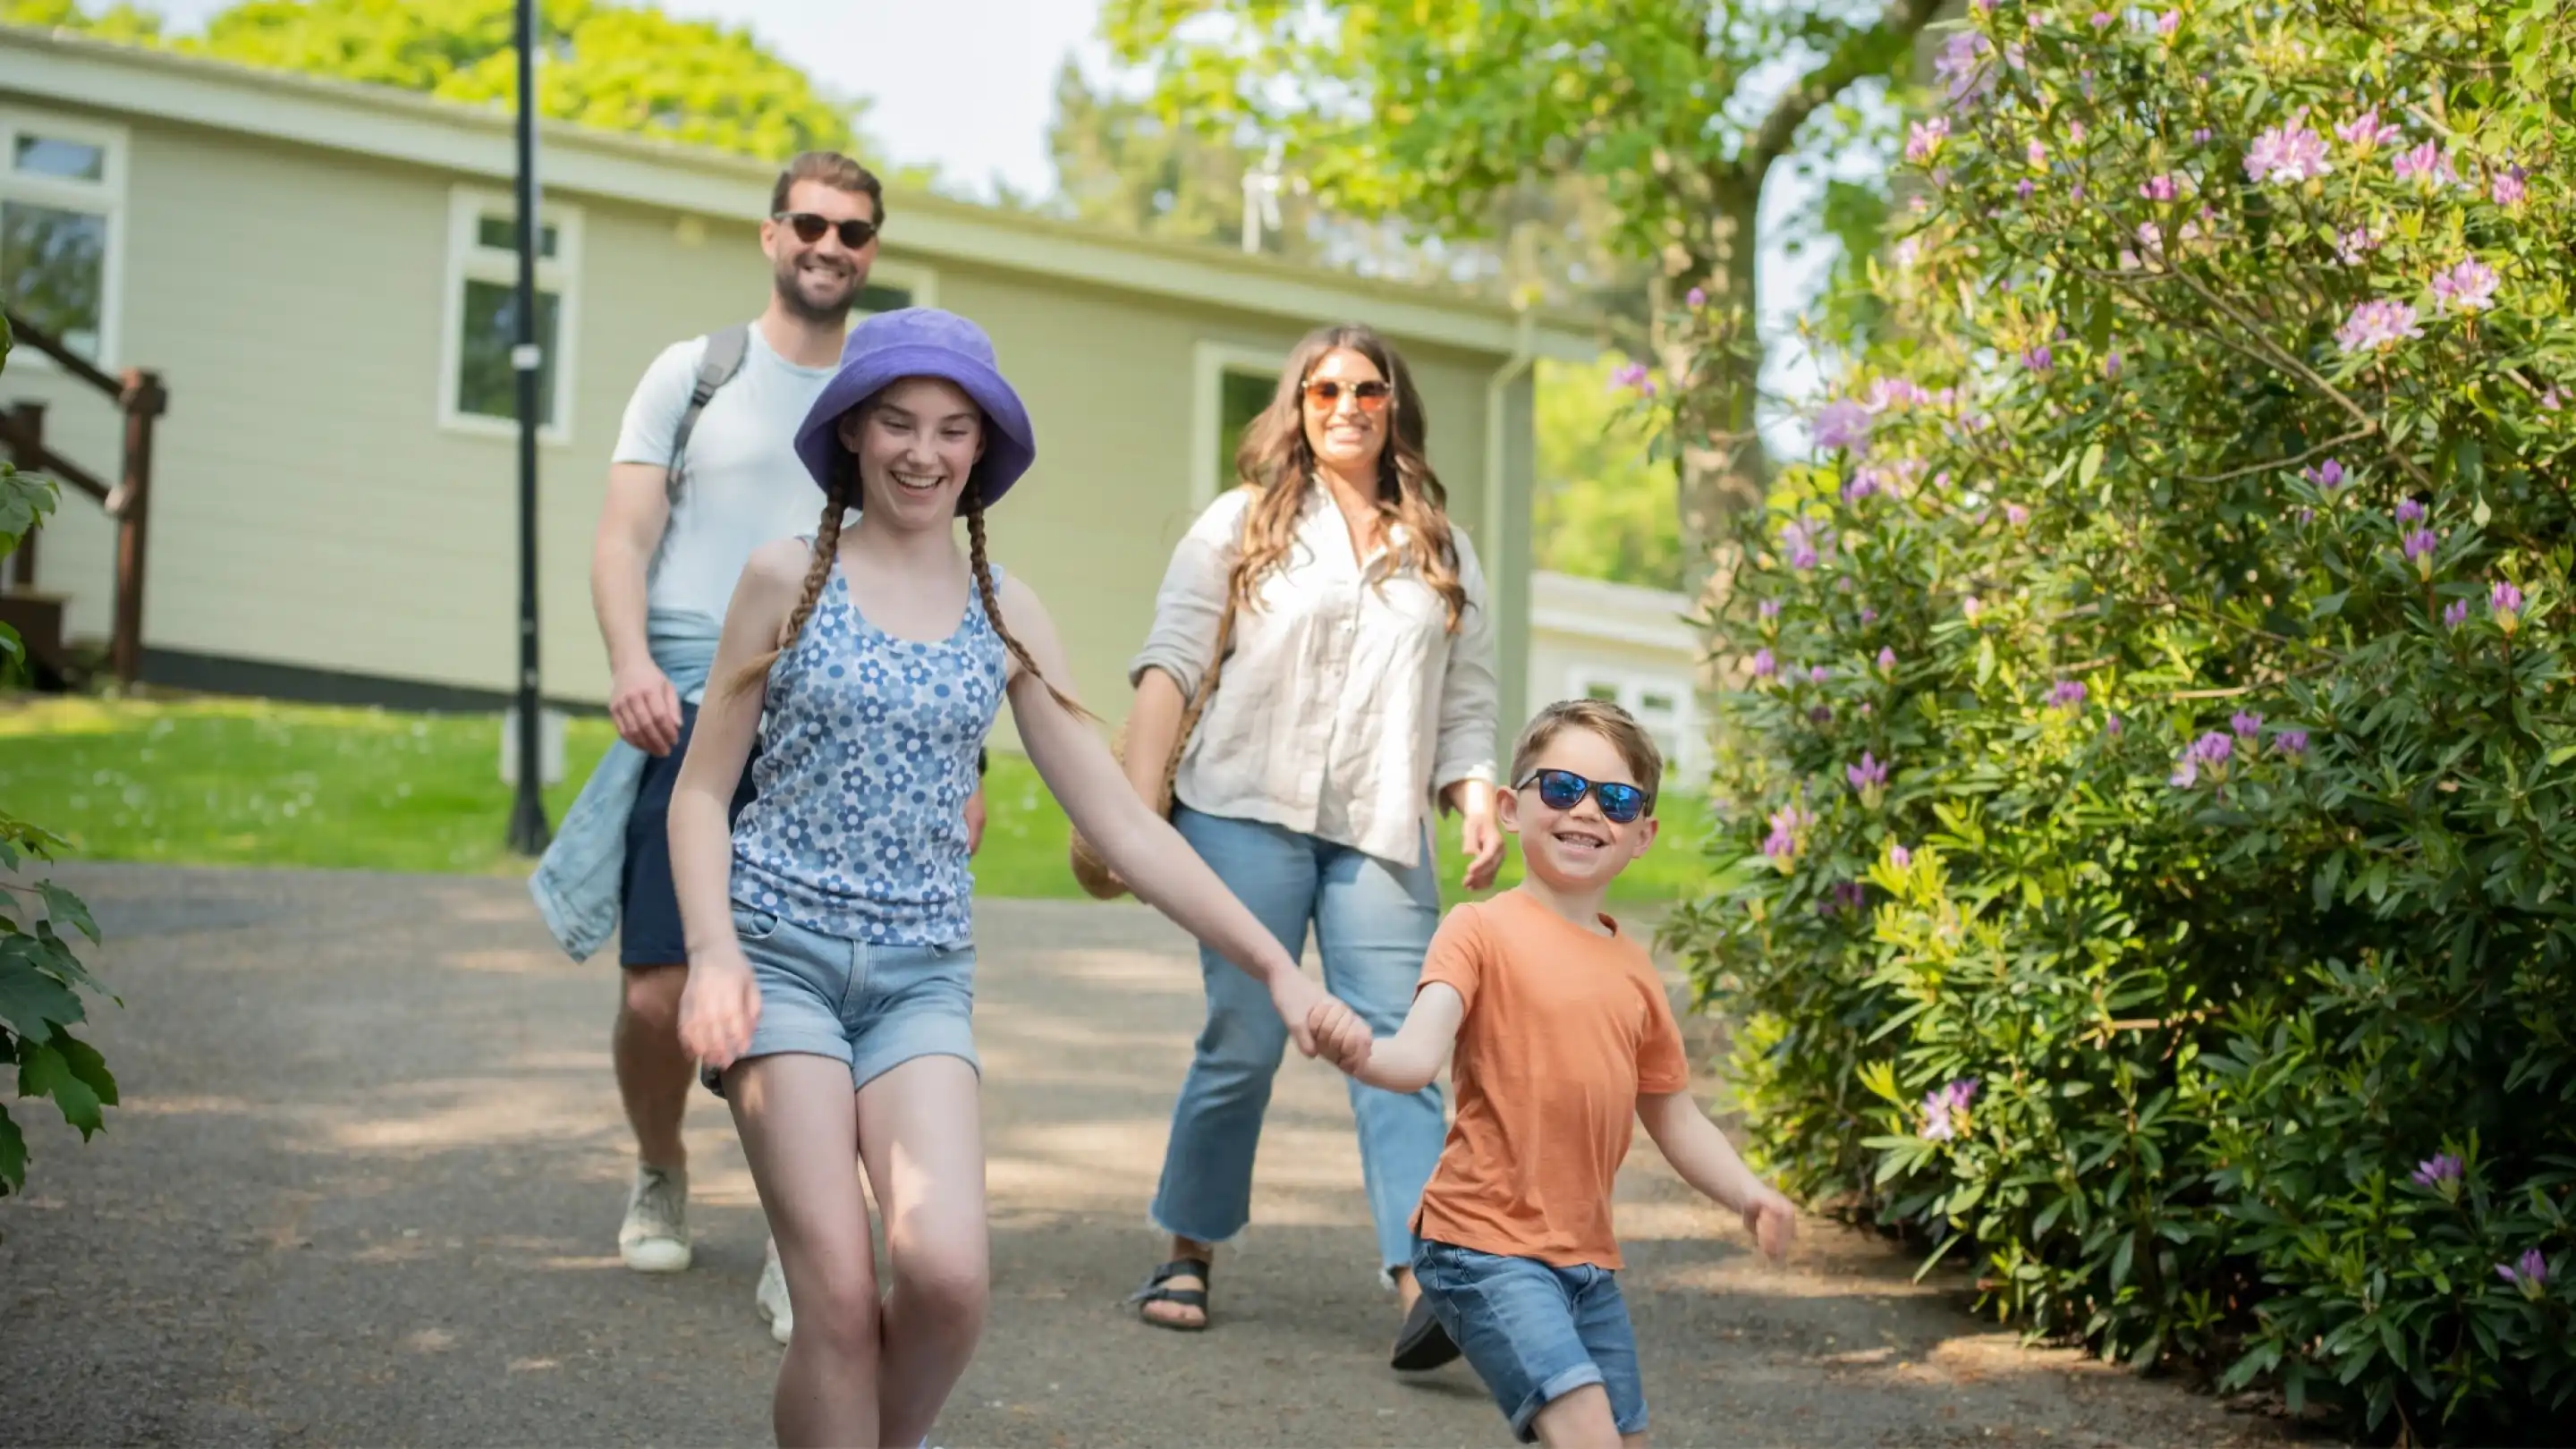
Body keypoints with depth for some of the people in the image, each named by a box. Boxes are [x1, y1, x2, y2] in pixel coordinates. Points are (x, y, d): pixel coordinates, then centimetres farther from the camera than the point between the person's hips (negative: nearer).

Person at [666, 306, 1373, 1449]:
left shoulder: (1005, 615, 8)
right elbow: (703, 788, 3)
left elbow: (1120, 823, 7)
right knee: (840, 1297, -12)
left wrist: (1275, 968, 2)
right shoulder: (789, 578, 1)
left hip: (924, 971, 2)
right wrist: (713, 949, -14)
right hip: (779, 952, -2)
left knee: (947, 1273, -18)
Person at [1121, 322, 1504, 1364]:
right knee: (1243, 1043, -4)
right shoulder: (1242, 525, 10)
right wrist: (1137, 803, -10)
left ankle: (1423, 1280, -22)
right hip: (1248, 811, -2)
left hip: (1380, 833, 2)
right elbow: (1169, 666, 2)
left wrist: (1477, 804, 0)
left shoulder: (1443, 554, 18)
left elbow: (1466, 703, 17)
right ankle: (1189, 1255, 14)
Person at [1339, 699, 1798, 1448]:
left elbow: (1675, 1118, 18)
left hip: (1586, 1255, 7)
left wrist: (1748, 1194, 3)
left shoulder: (1633, 969, 10)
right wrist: (1358, 1052, -44)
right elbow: (1417, 1057, -22)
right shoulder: (1483, 930, -8)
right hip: (1487, 1244, -7)